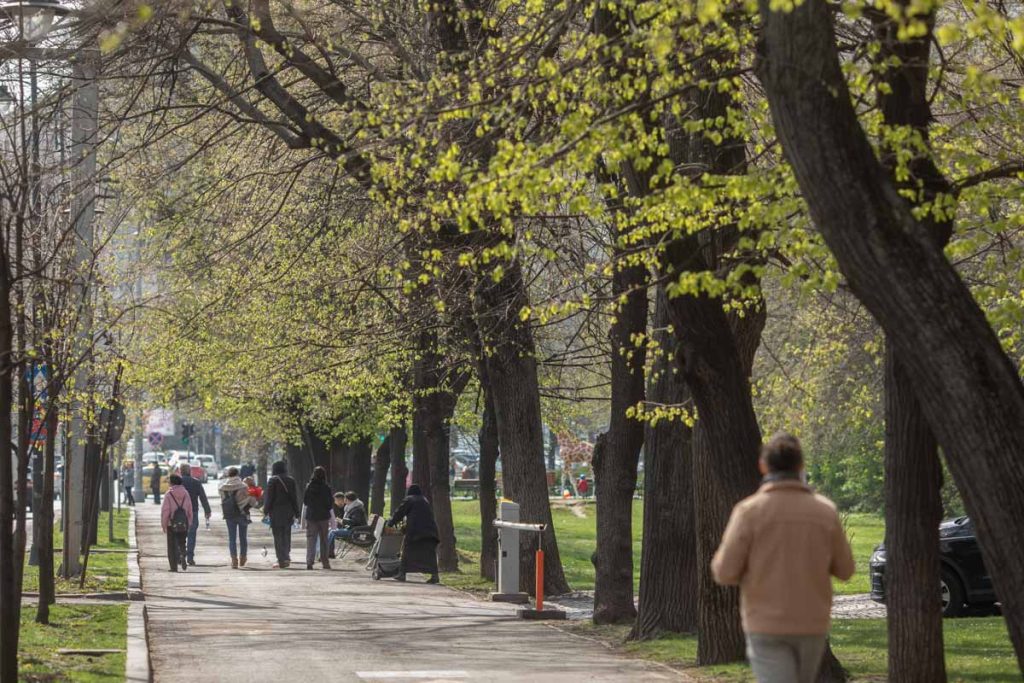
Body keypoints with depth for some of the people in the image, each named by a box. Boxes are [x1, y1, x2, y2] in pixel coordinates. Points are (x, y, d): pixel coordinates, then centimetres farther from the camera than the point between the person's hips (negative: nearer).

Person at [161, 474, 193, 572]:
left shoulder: (169, 494, -8)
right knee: (182, 543, 18)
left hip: (171, 524, -3)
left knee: (172, 546, 6)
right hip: (184, 524, 3)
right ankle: (182, 557, -11)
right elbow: (190, 510, 4)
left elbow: (165, 511, -10)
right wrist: (189, 523, 12)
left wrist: (163, 524, -1)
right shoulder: (185, 494, 2)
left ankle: (174, 567, 4)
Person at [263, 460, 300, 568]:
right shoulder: (291, 481, 7)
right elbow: (295, 498, 8)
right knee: (286, 535, 15)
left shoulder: (273, 480, -7)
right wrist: (296, 513, 12)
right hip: (288, 512, 5)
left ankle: (282, 560, -8)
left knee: (278, 536, -2)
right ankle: (286, 557, 19)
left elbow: (269, 497, -8)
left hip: (276, 511, -5)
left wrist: (266, 510, -1)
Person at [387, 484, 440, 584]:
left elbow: (399, 513, 4)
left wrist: (390, 523, 18)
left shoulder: (409, 500, 5)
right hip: (429, 529, 4)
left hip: (415, 529, -4)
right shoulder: (424, 500, 21)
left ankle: (402, 574, 6)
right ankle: (434, 575, -10)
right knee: (429, 553, 2)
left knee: (407, 551, 8)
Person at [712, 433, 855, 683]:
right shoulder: (825, 510, -2)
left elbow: (725, 573, -11)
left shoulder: (749, 511, -12)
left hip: (766, 626, -3)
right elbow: (844, 569, 7)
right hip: (811, 625, 3)